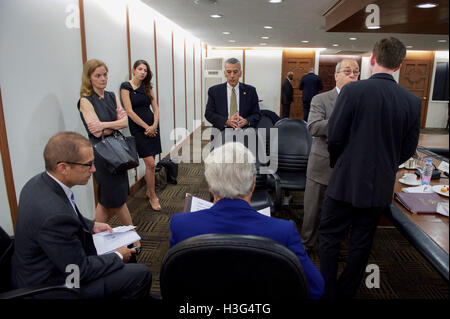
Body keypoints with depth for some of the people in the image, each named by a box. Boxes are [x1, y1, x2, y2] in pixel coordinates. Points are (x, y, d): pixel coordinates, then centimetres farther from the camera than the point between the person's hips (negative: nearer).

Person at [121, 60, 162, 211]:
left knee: (150, 163, 9)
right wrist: (147, 127, -11)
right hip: (138, 128, -5)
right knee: (150, 163, -9)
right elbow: (129, 111, -11)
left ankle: (149, 191, 27)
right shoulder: (126, 87, -4)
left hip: (152, 127, 5)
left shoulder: (147, 87, 11)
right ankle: (153, 196, 6)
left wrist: (154, 125, -7)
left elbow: (155, 108, 10)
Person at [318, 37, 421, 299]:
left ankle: (328, 293, 21)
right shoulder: (413, 101, -1)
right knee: (362, 244, 17)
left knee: (329, 238, 12)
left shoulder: (353, 91, -14)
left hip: (346, 181, -4)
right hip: (381, 187, 5)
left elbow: (334, 137, -12)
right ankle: (347, 292, 33)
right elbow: (408, 149, 4)